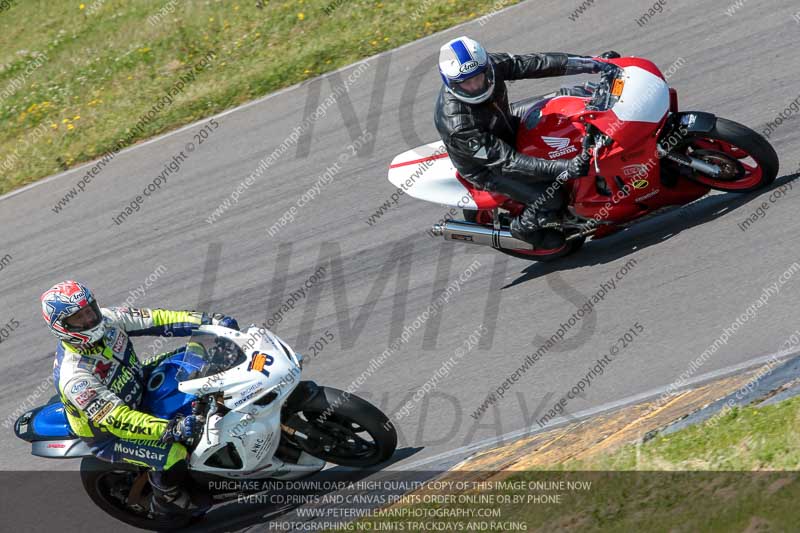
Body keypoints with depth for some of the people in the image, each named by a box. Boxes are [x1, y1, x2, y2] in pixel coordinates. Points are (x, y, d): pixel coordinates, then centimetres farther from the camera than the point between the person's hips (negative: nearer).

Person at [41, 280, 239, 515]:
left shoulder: (105, 318, -18)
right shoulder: (73, 378, -37)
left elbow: (154, 320, -13)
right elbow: (115, 418, -40)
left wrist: (209, 321, -21)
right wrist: (171, 429, -49)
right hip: (107, 433, -7)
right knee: (173, 454, -27)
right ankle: (165, 500, 5)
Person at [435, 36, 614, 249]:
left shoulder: (487, 65, -25)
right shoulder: (458, 124, -41)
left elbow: (530, 64, -18)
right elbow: (506, 161, -39)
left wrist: (590, 63, -22)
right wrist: (563, 168, -45)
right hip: (486, 168, -7)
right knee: (550, 199, -15)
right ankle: (523, 228, 16)